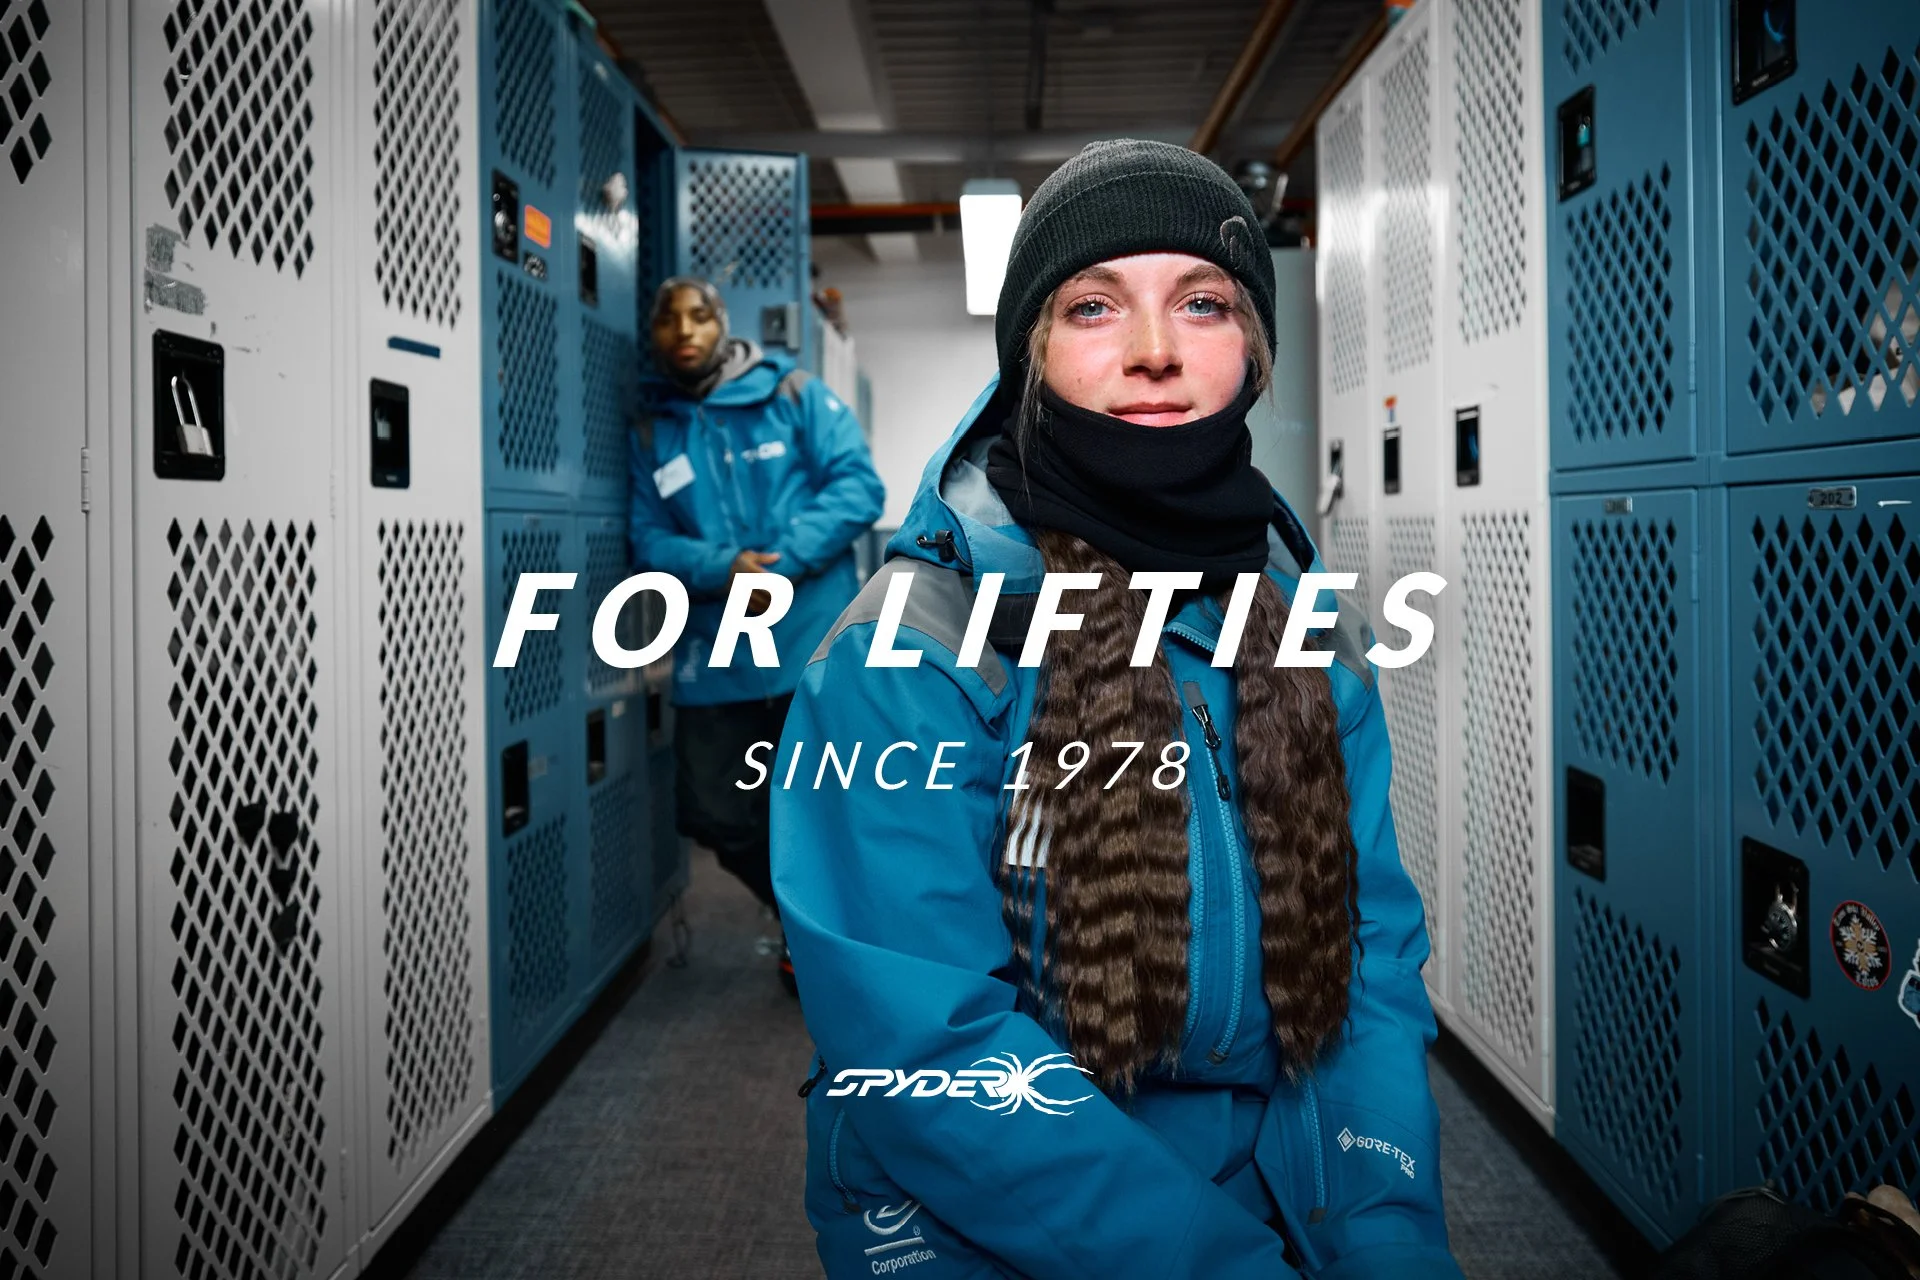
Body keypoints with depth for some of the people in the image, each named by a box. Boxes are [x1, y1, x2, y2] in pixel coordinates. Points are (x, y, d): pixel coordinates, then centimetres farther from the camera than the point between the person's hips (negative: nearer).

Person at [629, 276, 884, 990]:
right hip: (715, 658, 4)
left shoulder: (794, 394, 2)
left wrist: (781, 563, -19)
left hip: (813, 646, -4)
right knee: (716, 817, 9)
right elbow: (651, 541, 3)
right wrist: (726, 570, -17)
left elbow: (859, 486, -7)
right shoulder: (653, 435, 12)